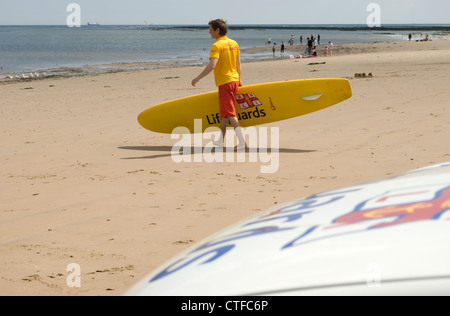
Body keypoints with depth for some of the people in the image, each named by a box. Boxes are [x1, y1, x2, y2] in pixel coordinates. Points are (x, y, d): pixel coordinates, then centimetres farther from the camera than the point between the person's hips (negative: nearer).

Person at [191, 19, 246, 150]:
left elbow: (212, 65, -27)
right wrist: (239, 79, 27)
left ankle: (242, 142, -11)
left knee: (230, 113, -6)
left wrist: (198, 78, -21)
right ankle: (220, 140, 25)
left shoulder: (216, 46, -15)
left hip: (224, 82, -8)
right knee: (225, 111, 18)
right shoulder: (233, 43, 8)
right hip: (234, 80, 8)